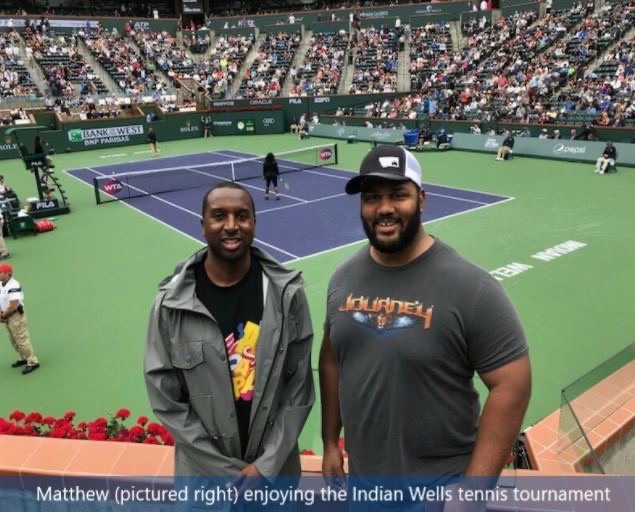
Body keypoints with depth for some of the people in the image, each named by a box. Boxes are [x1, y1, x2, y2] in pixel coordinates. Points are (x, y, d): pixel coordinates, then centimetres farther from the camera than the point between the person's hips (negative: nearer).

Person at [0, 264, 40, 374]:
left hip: (16, 315, -10)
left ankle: (33, 362, 3)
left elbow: (13, 306, -26)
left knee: (22, 340, -5)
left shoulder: (13, 286, -23)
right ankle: (24, 358, 36)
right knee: (14, 340, 21)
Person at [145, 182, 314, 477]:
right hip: (205, 471, 0)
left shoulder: (286, 293, -11)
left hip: (275, 467, 1)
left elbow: (299, 387, -7)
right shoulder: (173, 303, -14)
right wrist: (228, 471, -10)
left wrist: (267, 464, -10)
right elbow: (165, 399, -9)